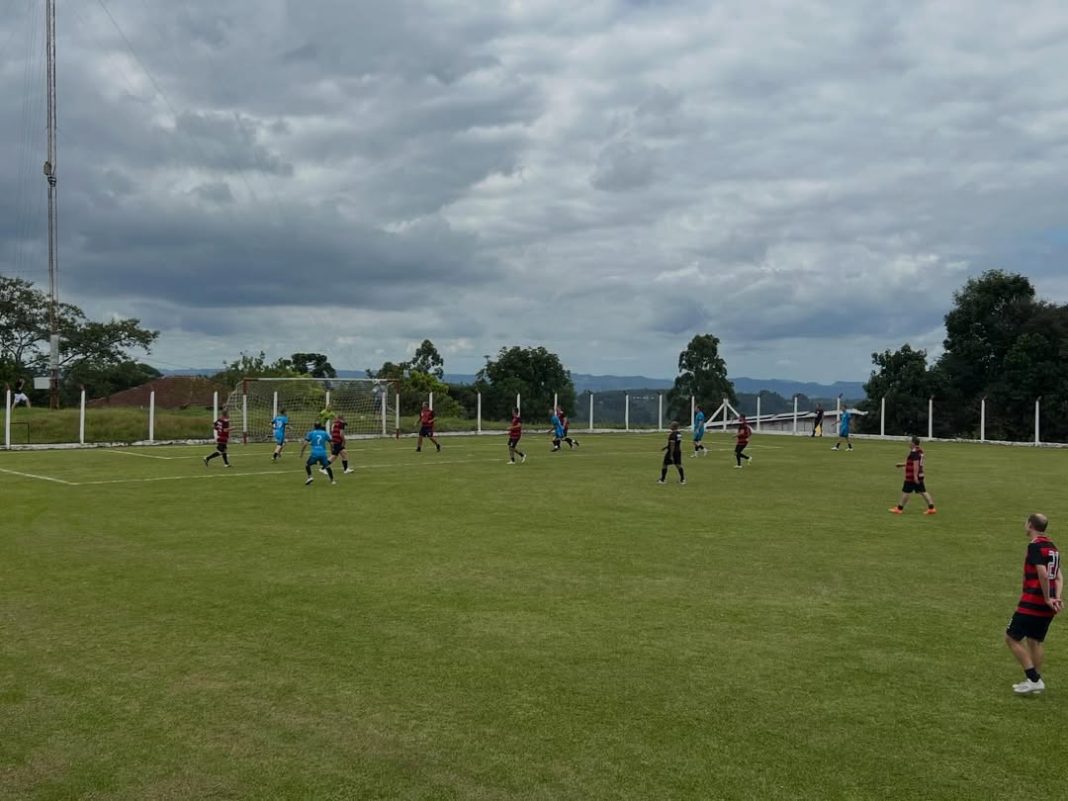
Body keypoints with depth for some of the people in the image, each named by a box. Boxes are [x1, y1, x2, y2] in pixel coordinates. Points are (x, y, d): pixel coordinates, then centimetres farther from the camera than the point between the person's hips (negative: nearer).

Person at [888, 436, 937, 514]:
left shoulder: (914, 452, -18)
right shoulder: (920, 451, 13)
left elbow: (916, 464, -24)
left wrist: (915, 476, -26)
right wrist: (902, 464, 29)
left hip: (912, 477, -9)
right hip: (919, 476, 9)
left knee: (905, 492, 1)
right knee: (923, 491, 8)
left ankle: (899, 508, 9)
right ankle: (931, 508, 4)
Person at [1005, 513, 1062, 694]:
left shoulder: (1035, 546, -15)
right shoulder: (1052, 547, 13)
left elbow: (1043, 575, -23)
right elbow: (1058, 576, 9)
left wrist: (1048, 598, -12)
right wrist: (1057, 597, 0)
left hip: (1033, 602, -9)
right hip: (1047, 604, 9)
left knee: (1011, 638, -1)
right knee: (1036, 641, 18)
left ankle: (1033, 679, -3)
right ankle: (1036, 681, 21)